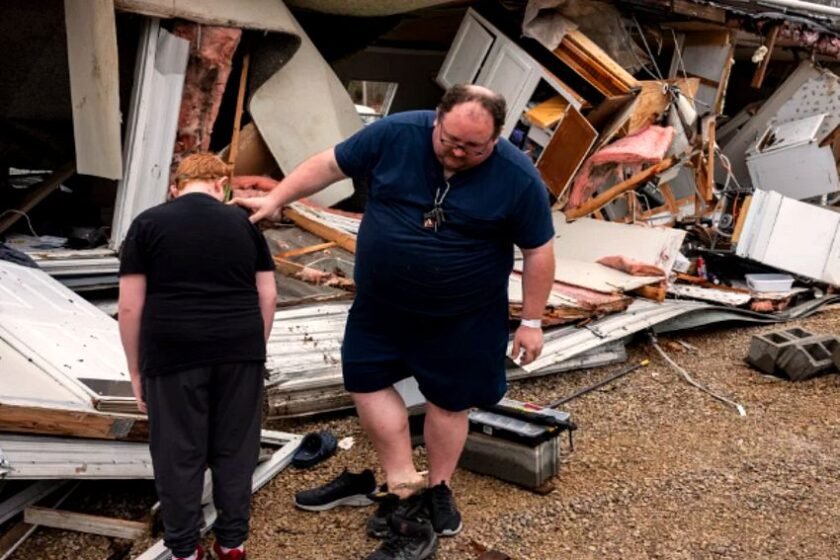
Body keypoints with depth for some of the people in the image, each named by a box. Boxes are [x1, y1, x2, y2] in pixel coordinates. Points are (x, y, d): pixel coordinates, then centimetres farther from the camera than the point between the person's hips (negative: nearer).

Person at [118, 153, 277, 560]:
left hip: (172, 354, -2)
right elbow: (268, 296, 6)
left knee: (179, 454, 10)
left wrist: (136, 371, 6)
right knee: (234, 449, 13)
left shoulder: (148, 223, 1)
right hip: (239, 350, 2)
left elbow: (130, 306, -2)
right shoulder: (243, 221, 7)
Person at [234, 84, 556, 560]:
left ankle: (438, 490, 32)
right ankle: (407, 490, 16)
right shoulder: (395, 134, -14)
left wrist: (531, 321, -7)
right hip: (381, 303, 3)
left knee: (449, 399, 10)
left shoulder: (518, 178, -19)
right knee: (366, 380, 5)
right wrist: (275, 200, -2)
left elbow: (539, 251, -10)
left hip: (463, 315, -3)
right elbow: (330, 165, -3)